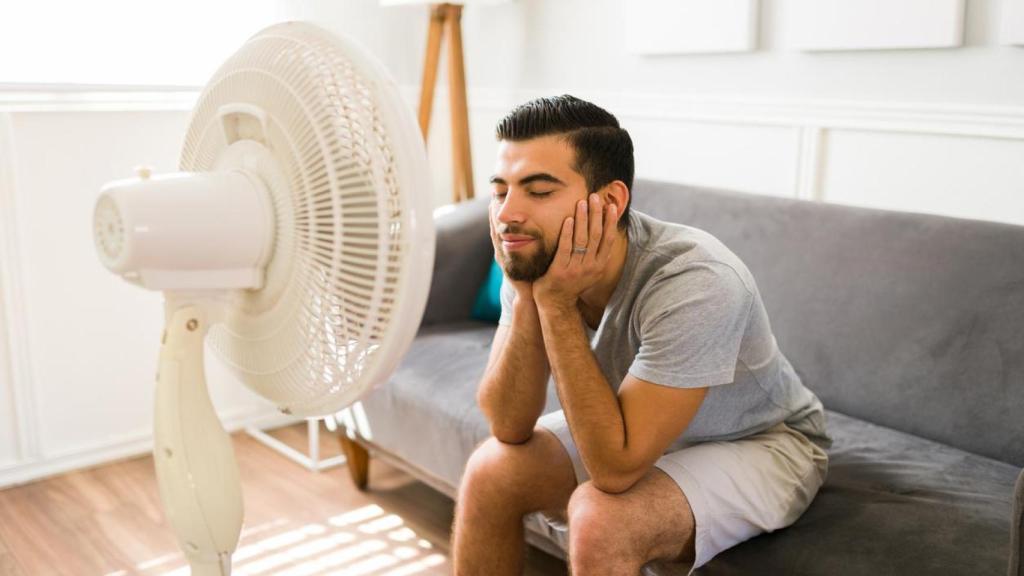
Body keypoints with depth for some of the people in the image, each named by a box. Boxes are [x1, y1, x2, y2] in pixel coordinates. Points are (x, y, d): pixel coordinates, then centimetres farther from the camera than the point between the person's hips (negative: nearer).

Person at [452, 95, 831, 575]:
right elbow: (510, 428, -16)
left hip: (760, 444, -5)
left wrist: (556, 303, -37)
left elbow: (615, 468, -34)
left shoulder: (696, 283, -36)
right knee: (491, 470, -11)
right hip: (636, 427, 6)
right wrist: (527, 298, -31)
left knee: (600, 519, -29)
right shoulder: (537, 260, -17)